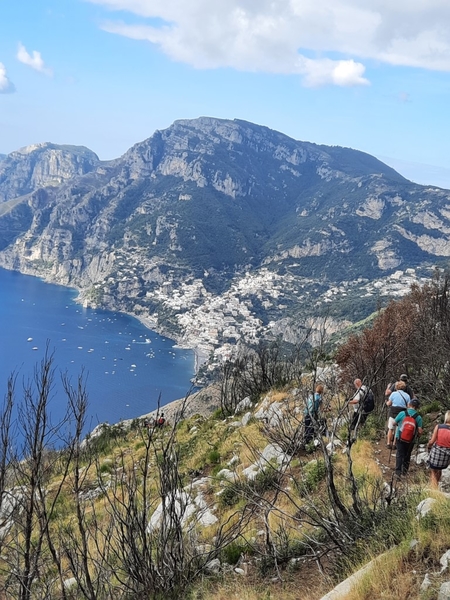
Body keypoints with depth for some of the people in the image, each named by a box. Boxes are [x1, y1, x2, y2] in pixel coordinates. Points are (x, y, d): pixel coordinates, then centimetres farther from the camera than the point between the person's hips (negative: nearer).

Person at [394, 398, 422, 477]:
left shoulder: (402, 413, -12)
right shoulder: (418, 417, -9)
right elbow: (420, 431, -9)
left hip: (400, 438, -1)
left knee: (400, 454, 6)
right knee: (407, 455, 17)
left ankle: (398, 471, -3)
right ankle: (404, 471, 25)